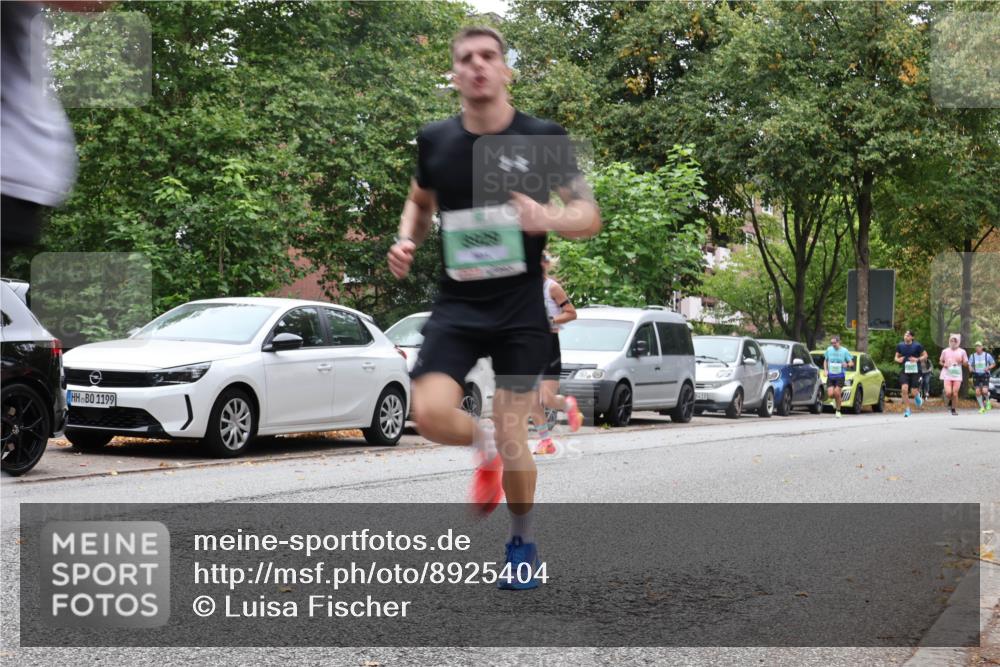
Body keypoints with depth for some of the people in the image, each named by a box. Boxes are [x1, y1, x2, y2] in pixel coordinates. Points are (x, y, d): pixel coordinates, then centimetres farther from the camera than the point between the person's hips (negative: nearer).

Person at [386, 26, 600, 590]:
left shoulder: (544, 139, -6)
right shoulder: (435, 140, 3)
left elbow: (590, 216, -5)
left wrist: (548, 218, -26)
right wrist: (407, 241, 0)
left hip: (521, 310, -2)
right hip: (457, 305, 2)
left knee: (511, 434, -1)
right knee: (432, 415, -17)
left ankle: (524, 541, 27)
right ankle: (484, 446, 20)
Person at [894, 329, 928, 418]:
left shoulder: (917, 346, -4)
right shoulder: (900, 346, 5)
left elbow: (925, 355, 5)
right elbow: (896, 357, 15)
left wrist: (917, 359, -14)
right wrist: (898, 360, -9)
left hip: (915, 371, -2)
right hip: (904, 371, 2)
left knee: (913, 392, -4)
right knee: (904, 389, -16)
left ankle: (917, 395, 37)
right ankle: (907, 410, -3)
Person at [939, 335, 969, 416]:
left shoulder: (962, 351, 6)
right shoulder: (945, 351, 7)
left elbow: (966, 364, 9)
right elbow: (940, 361, 16)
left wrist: (961, 361, -12)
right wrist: (943, 364, -6)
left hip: (957, 375, 0)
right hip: (947, 375, 0)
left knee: (955, 393, -5)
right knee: (948, 393, -15)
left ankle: (954, 409, 8)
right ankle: (948, 398, 19)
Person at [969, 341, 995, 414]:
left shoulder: (987, 355, -3)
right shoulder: (973, 356, 2)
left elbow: (994, 364, 6)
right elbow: (969, 365, 7)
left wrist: (988, 368, -13)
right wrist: (971, 368, -17)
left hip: (985, 375, -2)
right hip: (976, 375, 2)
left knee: (984, 391, -18)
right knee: (977, 392, -5)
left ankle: (987, 401, 15)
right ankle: (982, 408, 9)